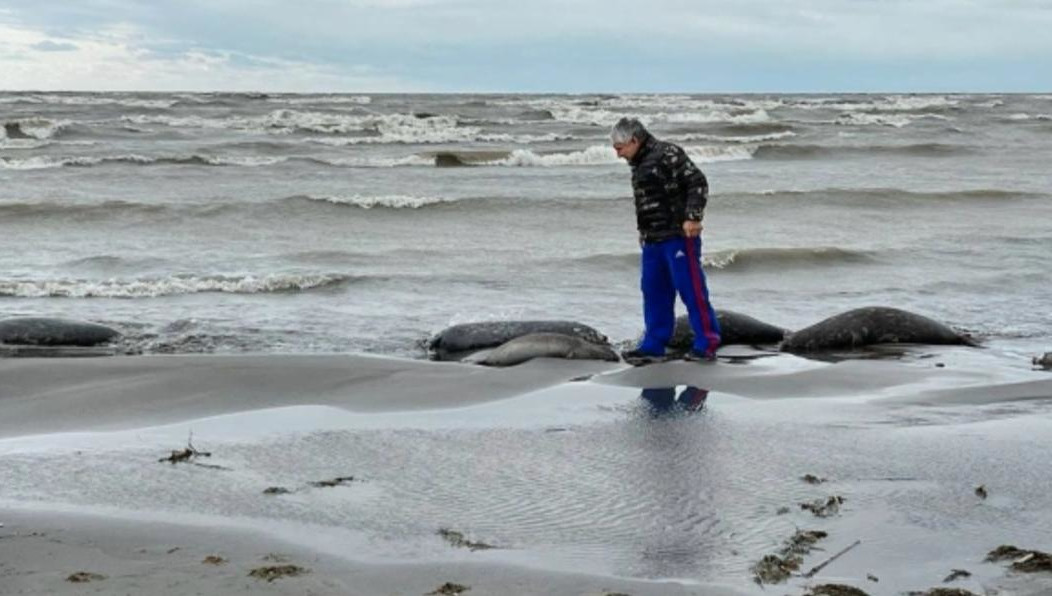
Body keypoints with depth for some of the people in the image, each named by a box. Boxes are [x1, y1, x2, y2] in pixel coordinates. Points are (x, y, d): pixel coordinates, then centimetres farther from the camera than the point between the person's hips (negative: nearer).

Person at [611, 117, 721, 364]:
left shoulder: (668, 155, -11)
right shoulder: (639, 165, 18)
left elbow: (698, 183, -16)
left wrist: (692, 217, -23)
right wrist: (644, 232, 24)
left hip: (678, 235, -9)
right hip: (652, 241, 9)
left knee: (691, 288, -7)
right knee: (653, 292, 10)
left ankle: (707, 343, -1)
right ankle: (654, 346, 16)